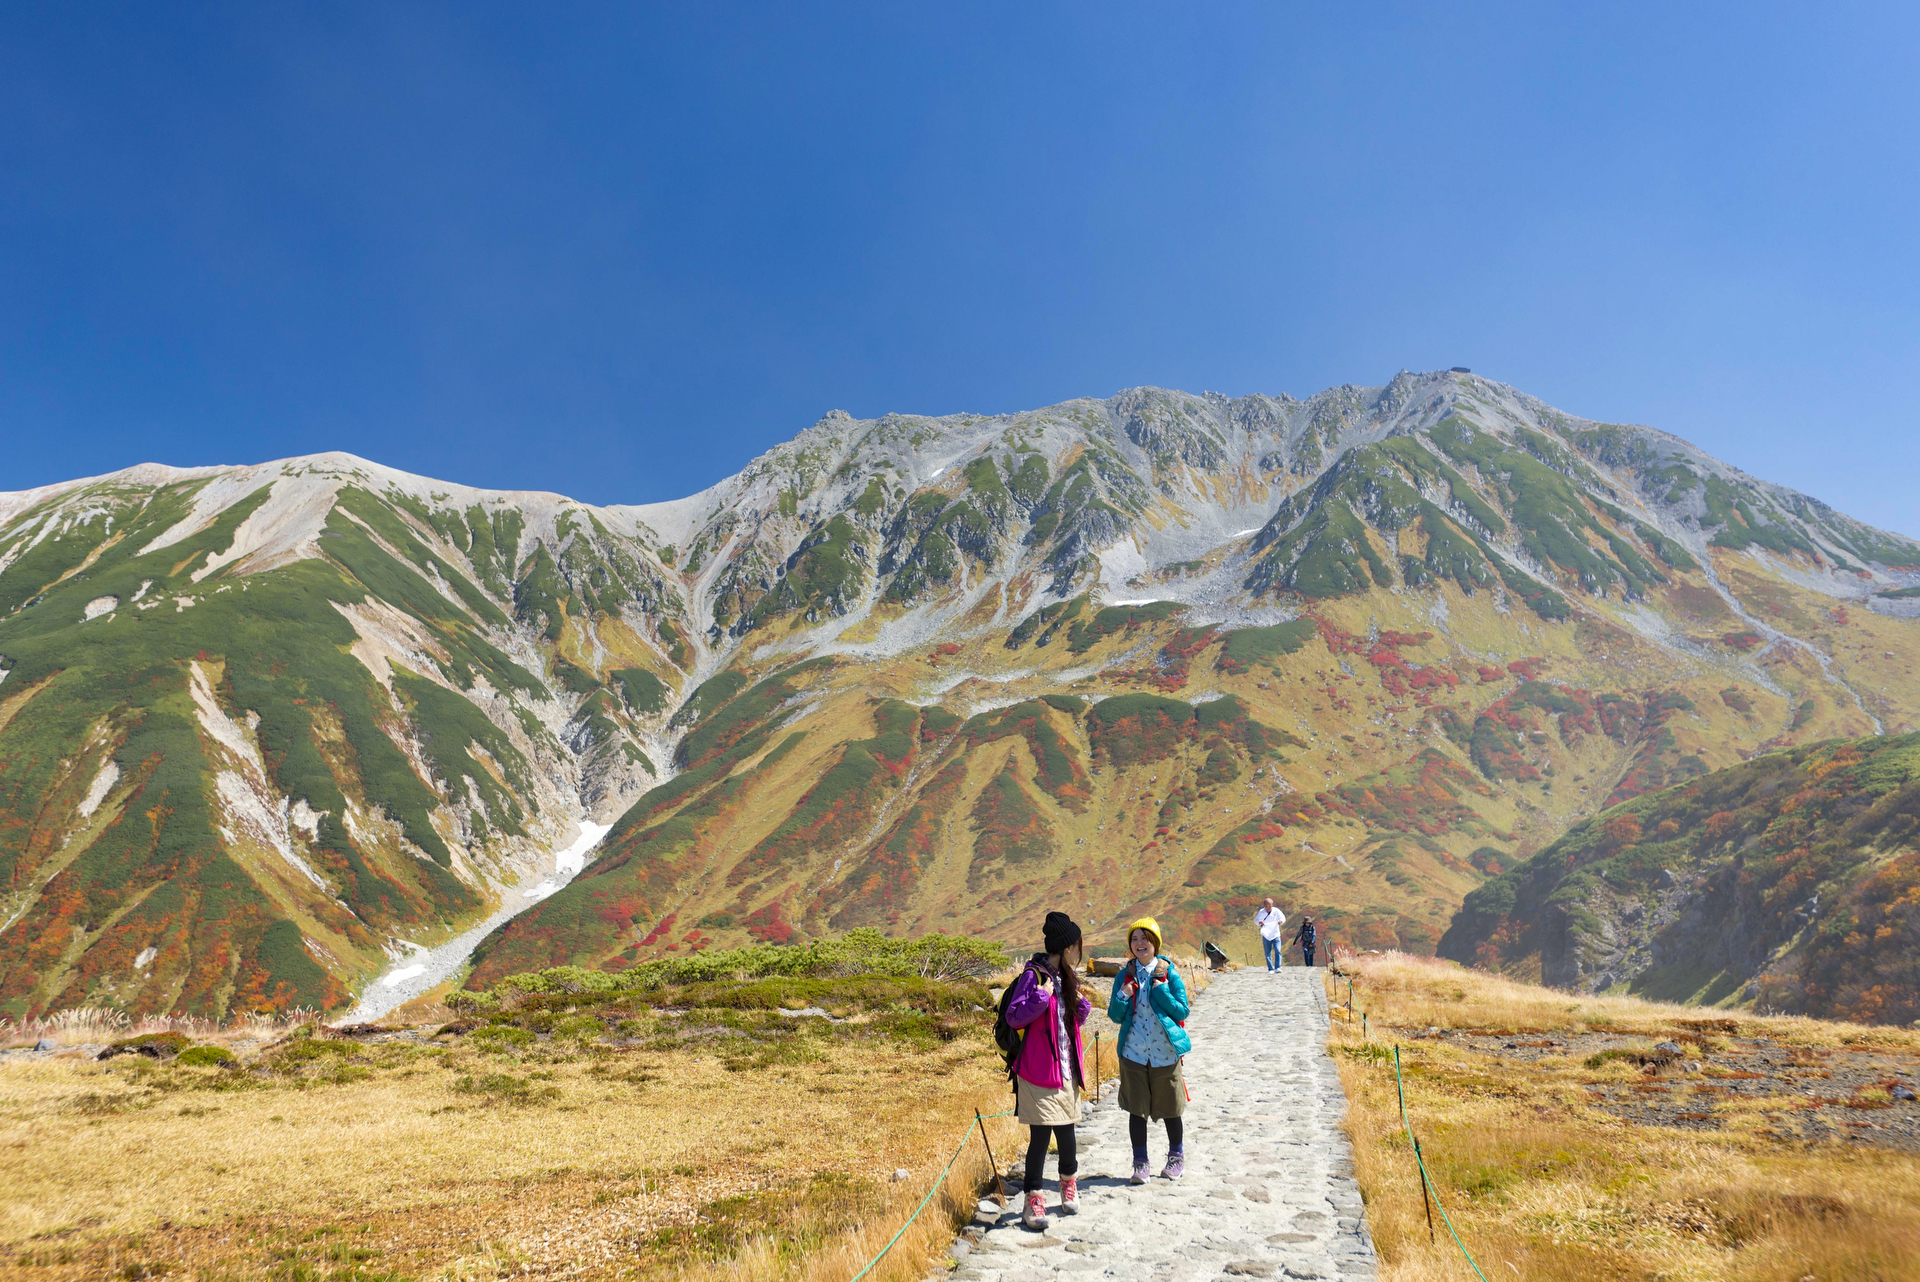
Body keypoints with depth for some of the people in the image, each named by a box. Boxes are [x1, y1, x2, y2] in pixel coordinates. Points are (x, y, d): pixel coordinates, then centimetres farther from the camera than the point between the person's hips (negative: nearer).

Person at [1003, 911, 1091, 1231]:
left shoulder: (1065, 978, 13)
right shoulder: (1034, 975, -12)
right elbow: (1013, 1017, -18)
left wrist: (1081, 1004, 4)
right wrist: (1042, 996, -24)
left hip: (1066, 1071, 7)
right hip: (1039, 1072, -7)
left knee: (1066, 1132, 12)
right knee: (1040, 1136, -5)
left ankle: (1069, 1185, 35)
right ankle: (1033, 1200, 7)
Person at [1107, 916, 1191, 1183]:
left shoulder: (1169, 974, -3)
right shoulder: (1125, 976, 2)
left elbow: (1183, 1012, -5)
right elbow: (1114, 1016, 3)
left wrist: (1161, 990, -16)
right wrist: (1123, 996, -16)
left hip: (1166, 1053, -1)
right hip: (1134, 1053, 1)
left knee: (1170, 1110, 10)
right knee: (1137, 1110, 5)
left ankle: (1177, 1158, 32)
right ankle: (1140, 1163, 20)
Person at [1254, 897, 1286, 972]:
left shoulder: (1276, 911, -4)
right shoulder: (1261, 912, -3)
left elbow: (1283, 917, 4)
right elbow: (1256, 920, 2)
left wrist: (1281, 921, -20)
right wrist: (1259, 922, -22)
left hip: (1276, 935, -1)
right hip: (1266, 936, 1)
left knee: (1277, 951, -14)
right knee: (1268, 954, 3)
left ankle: (1277, 967, -11)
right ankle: (1271, 969, 10)